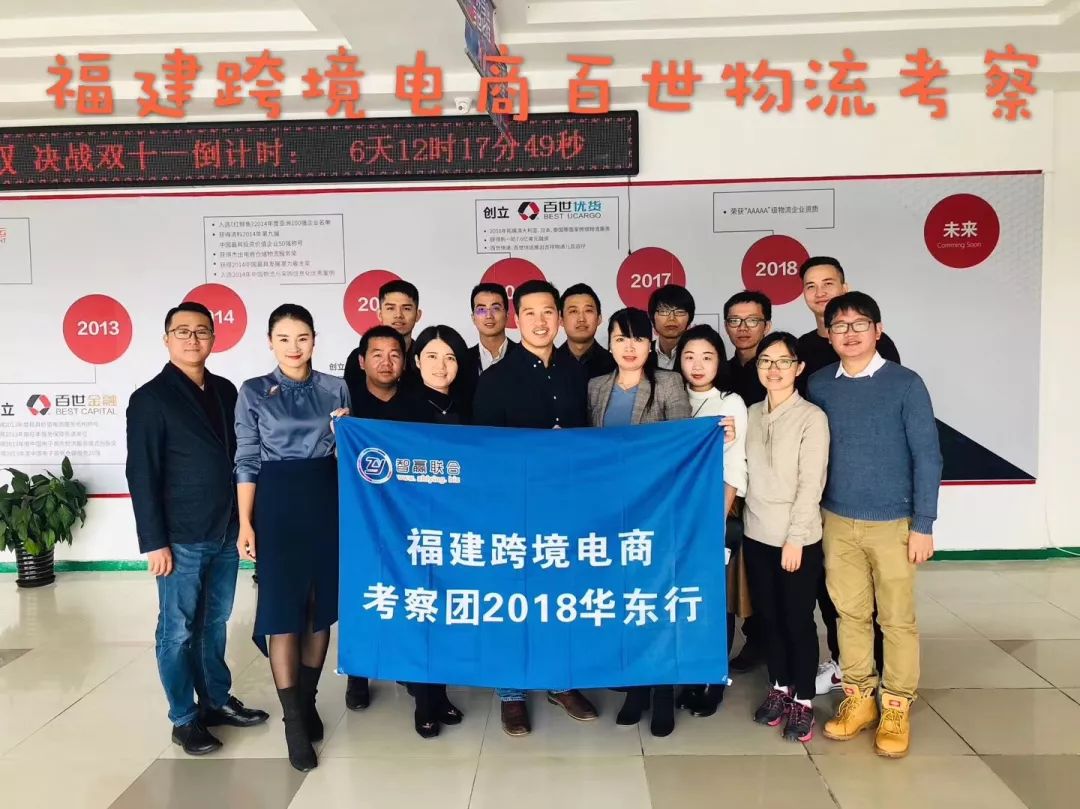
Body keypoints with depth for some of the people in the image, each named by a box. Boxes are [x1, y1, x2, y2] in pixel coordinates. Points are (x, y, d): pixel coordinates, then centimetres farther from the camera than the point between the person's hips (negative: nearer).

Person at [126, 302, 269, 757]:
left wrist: (243, 521, 8)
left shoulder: (225, 390, 9)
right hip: (182, 538, -5)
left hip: (225, 532, 5)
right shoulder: (150, 399, -7)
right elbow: (141, 475, -9)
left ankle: (217, 701, 30)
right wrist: (154, 542, -13)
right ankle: (184, 720, 19)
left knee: (215, 623, 17)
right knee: (178, 630, 6)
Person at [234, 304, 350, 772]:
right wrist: (245, 523, -6)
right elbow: (247, 461, -1)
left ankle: (307, 701, 27)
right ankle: (293, 720, 8)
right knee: (282, 610, -2)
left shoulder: (336, 389, 5)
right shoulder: (253, 392, 0)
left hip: (327, 501, 3)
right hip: (277, 504, -2)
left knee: (322, 604, 9)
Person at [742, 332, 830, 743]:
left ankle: (803, 700, 21)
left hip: (798, 538, -5)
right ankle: (779, 687, 31)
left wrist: (795, 538, -14)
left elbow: (811, 484, -13)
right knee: (768, 616, 14)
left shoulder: (812, 417, -10)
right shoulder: (752, 414, 6)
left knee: (798, 620, 5)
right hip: (756, 534, 5)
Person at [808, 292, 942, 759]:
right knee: (851, 613, 13)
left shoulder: (905, 384, -8)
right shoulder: (819, 385, 2)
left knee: (897, 619, 7)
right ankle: (858, 698, 27)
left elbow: (927, 456, -7)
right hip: (837, 522, 3)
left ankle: (896, 709, 22)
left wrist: (922, 524, -9)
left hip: (893, 523, -3)